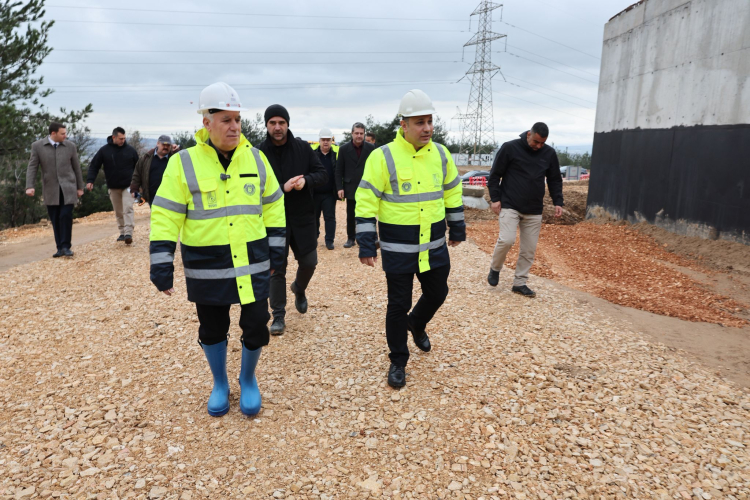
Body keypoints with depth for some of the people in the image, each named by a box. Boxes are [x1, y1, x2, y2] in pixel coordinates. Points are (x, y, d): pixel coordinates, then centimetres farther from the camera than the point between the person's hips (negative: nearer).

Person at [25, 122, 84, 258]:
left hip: (68, 187, -1)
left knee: (66, 216, -13)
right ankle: (60, 248, 13)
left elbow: (76, 167, 8)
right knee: (55, 220, 5)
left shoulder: (70, 146, 2)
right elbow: (32, 167, -1)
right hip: (50, 189, 1)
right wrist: (30, 186, -12)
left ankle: (65, 246, -4)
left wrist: (80, 187, 10)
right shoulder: (37, 146, 0)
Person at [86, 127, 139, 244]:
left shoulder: (130, 150, -2)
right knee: (118, 211, 10)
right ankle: (122, 233, 21)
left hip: (128, 186, -2)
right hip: (113, 187, 2)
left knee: (128, 208, -15)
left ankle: (128, 233, -19)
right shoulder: (104, 150, -2)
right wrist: (90, 180, -10)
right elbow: (94, 166, 1)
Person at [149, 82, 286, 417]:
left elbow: (273, 206, 9)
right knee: (212, 328, 13)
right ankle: (220, 384, 38)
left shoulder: (255, 158, 2)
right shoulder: (184, 163, -7)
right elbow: (165, 217, -7)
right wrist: (162, 266, -10)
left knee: (256, 325, 6)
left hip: (253, 262, 2)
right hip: (206, 266, -1)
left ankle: (248, 380, 34)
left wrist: (275, 250, 7)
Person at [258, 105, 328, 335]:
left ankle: (299, 289, 43)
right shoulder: (260, 152, -7)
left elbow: (323, 174, 0)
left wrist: (306, 180, -20)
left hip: (302, 217, 2)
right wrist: (282, 188, -23)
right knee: (277, 268, 5)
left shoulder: (303, 147, -1)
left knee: (309, 262, 9)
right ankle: (278, 315, 18)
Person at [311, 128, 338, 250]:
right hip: (314, 193, 1)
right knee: (314, 217, 14)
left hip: (329, 193, -1)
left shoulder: (335, 155, 1)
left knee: (330, 217, 1)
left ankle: (329, 240, 7)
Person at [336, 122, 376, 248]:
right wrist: (339, 188, -7)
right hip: (350, 188, 1)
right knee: (350, 215, 8)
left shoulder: (371, 148, -1)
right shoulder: (344, 149, -1)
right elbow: (339, 170, 0)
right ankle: (351, 238, 19)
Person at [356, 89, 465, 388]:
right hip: (398, 248, -5)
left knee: (437, 294, 18)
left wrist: (457, 228, 18)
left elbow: (452, 193, 15)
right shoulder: (383, 157, -13)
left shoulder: (441, 154, 3)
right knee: (398, 305, 4)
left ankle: (417, 324, 51)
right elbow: (366, 201, -13)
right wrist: (366, 243, -15)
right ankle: (398, 361, 24)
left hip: (434, 245, 5)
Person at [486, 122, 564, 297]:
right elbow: (495, 174, -1)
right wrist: (495, 198, -7)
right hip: (509, 206, -4)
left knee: (529, 248, 4)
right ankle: (495, 269, 9)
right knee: (507, 239, -19)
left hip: (534, 211, 4)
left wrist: (558, 202, 4)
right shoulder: (510, 148, -6)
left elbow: (555, 180, 14)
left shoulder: (549, 154, 5)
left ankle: (520, 283, 19)